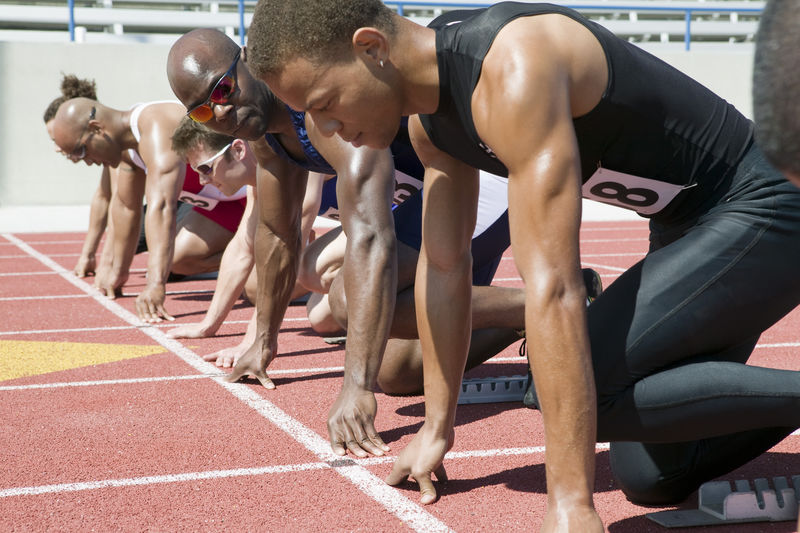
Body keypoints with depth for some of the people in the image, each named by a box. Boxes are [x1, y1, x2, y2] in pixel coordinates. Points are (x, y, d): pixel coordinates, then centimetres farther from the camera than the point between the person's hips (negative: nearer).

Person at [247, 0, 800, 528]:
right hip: (687, 227, 9)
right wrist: (437, 428, 12)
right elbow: (443, 267, 8)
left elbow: (552, 286, -37)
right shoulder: (428, 120, -2)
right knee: (651, 477, 5)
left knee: (588, 384, -25)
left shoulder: (514, 70, -32)